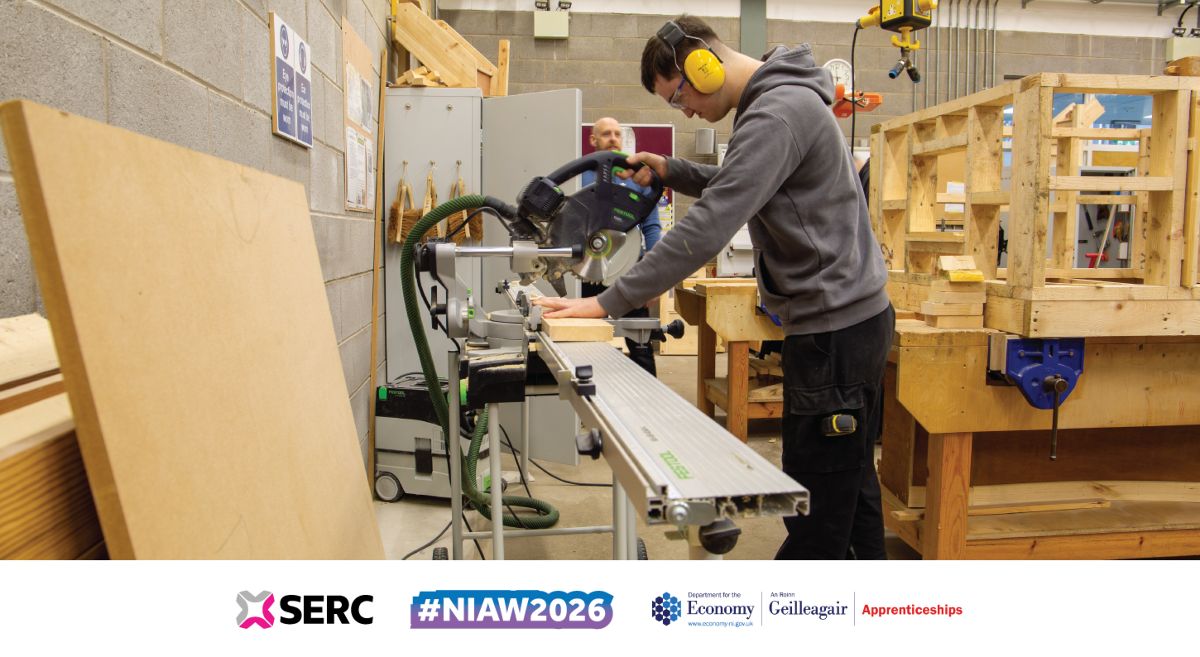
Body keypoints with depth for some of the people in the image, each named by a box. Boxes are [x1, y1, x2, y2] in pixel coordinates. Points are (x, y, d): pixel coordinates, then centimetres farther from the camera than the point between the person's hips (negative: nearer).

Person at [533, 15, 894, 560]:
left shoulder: (777, 114, -19)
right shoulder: (780, 100, 14)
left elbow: (708, 228, -26)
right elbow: (734, 189, 27)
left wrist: (608, 303, -22)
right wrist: (672, 172, 10)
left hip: (834, 328, -10)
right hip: (853, 317, 10)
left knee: (816, 513, -1)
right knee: (852, 487, 19)